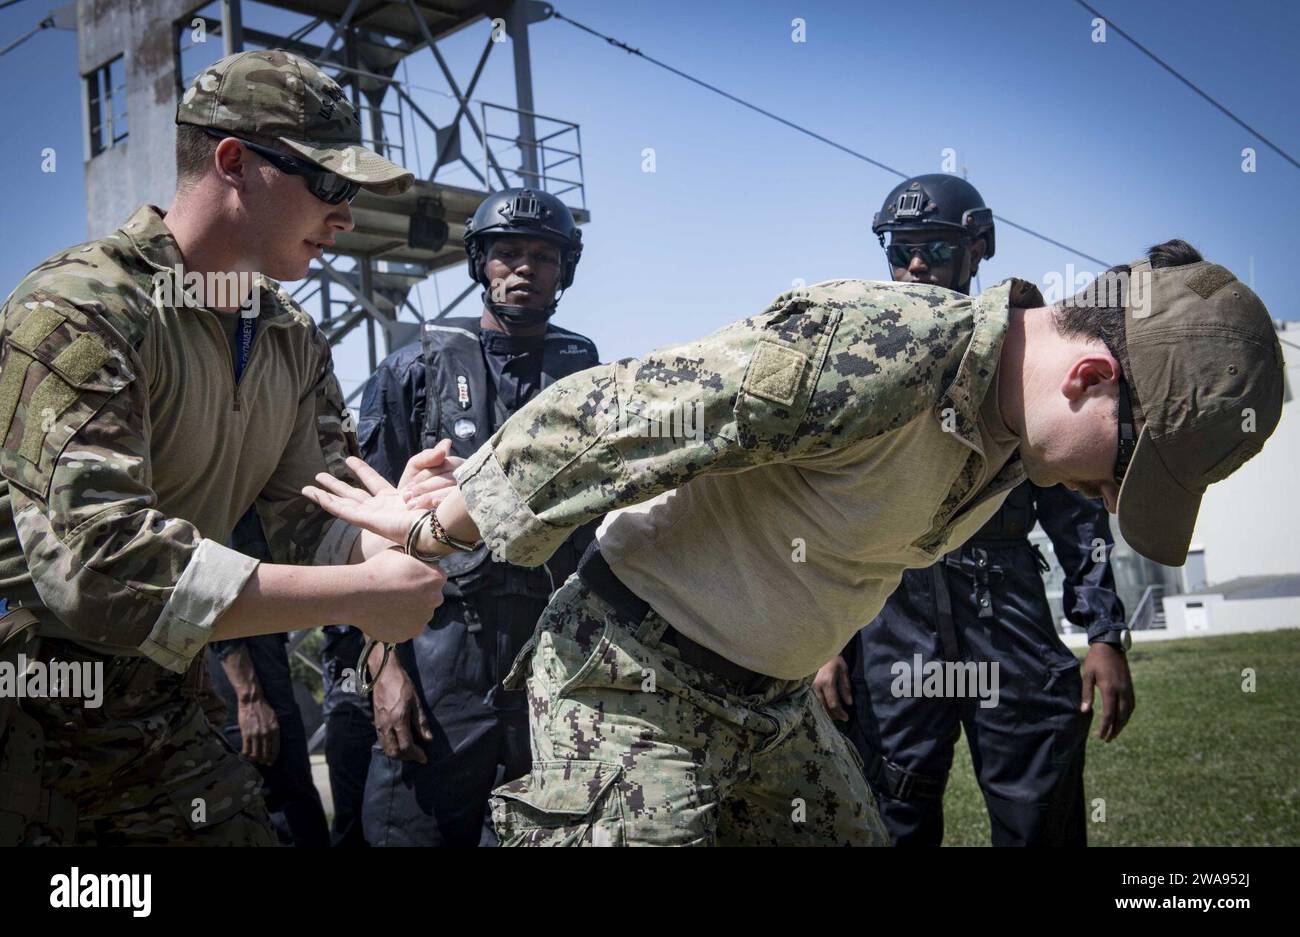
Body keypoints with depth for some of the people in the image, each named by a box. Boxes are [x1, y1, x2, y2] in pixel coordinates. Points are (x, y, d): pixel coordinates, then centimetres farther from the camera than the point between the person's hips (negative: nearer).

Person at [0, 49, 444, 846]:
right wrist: (361, 594, -28)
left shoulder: (293, 340, 4)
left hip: (162, 720, 7)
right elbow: (96, 563, -31)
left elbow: (315, 527, 3)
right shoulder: (80, 311, -21)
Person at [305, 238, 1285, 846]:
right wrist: (436, 526, -13)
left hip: (774, 697, 9)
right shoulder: (867, 350, -30)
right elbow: (595, 420, -25)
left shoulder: (1011, 419, 0)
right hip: (635, 686, -9)